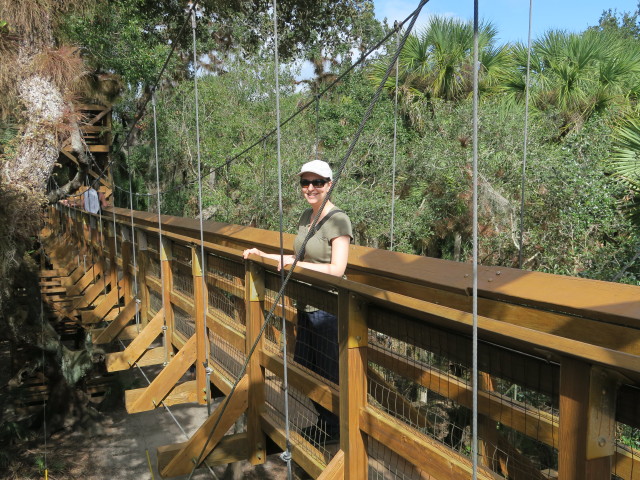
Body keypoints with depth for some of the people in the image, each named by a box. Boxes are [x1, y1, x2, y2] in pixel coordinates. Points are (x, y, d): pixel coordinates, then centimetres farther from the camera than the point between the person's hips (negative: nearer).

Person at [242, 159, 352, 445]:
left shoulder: (337, 220, -16)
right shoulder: (306, 216, 9)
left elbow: (337, 269, -21)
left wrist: (295, 263, -20)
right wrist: (262, 255, 14)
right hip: (307, 304, 9)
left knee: (329, 371, 6)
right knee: (309, 368, 19)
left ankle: (334, 430, 26)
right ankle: (323, 422, 37)